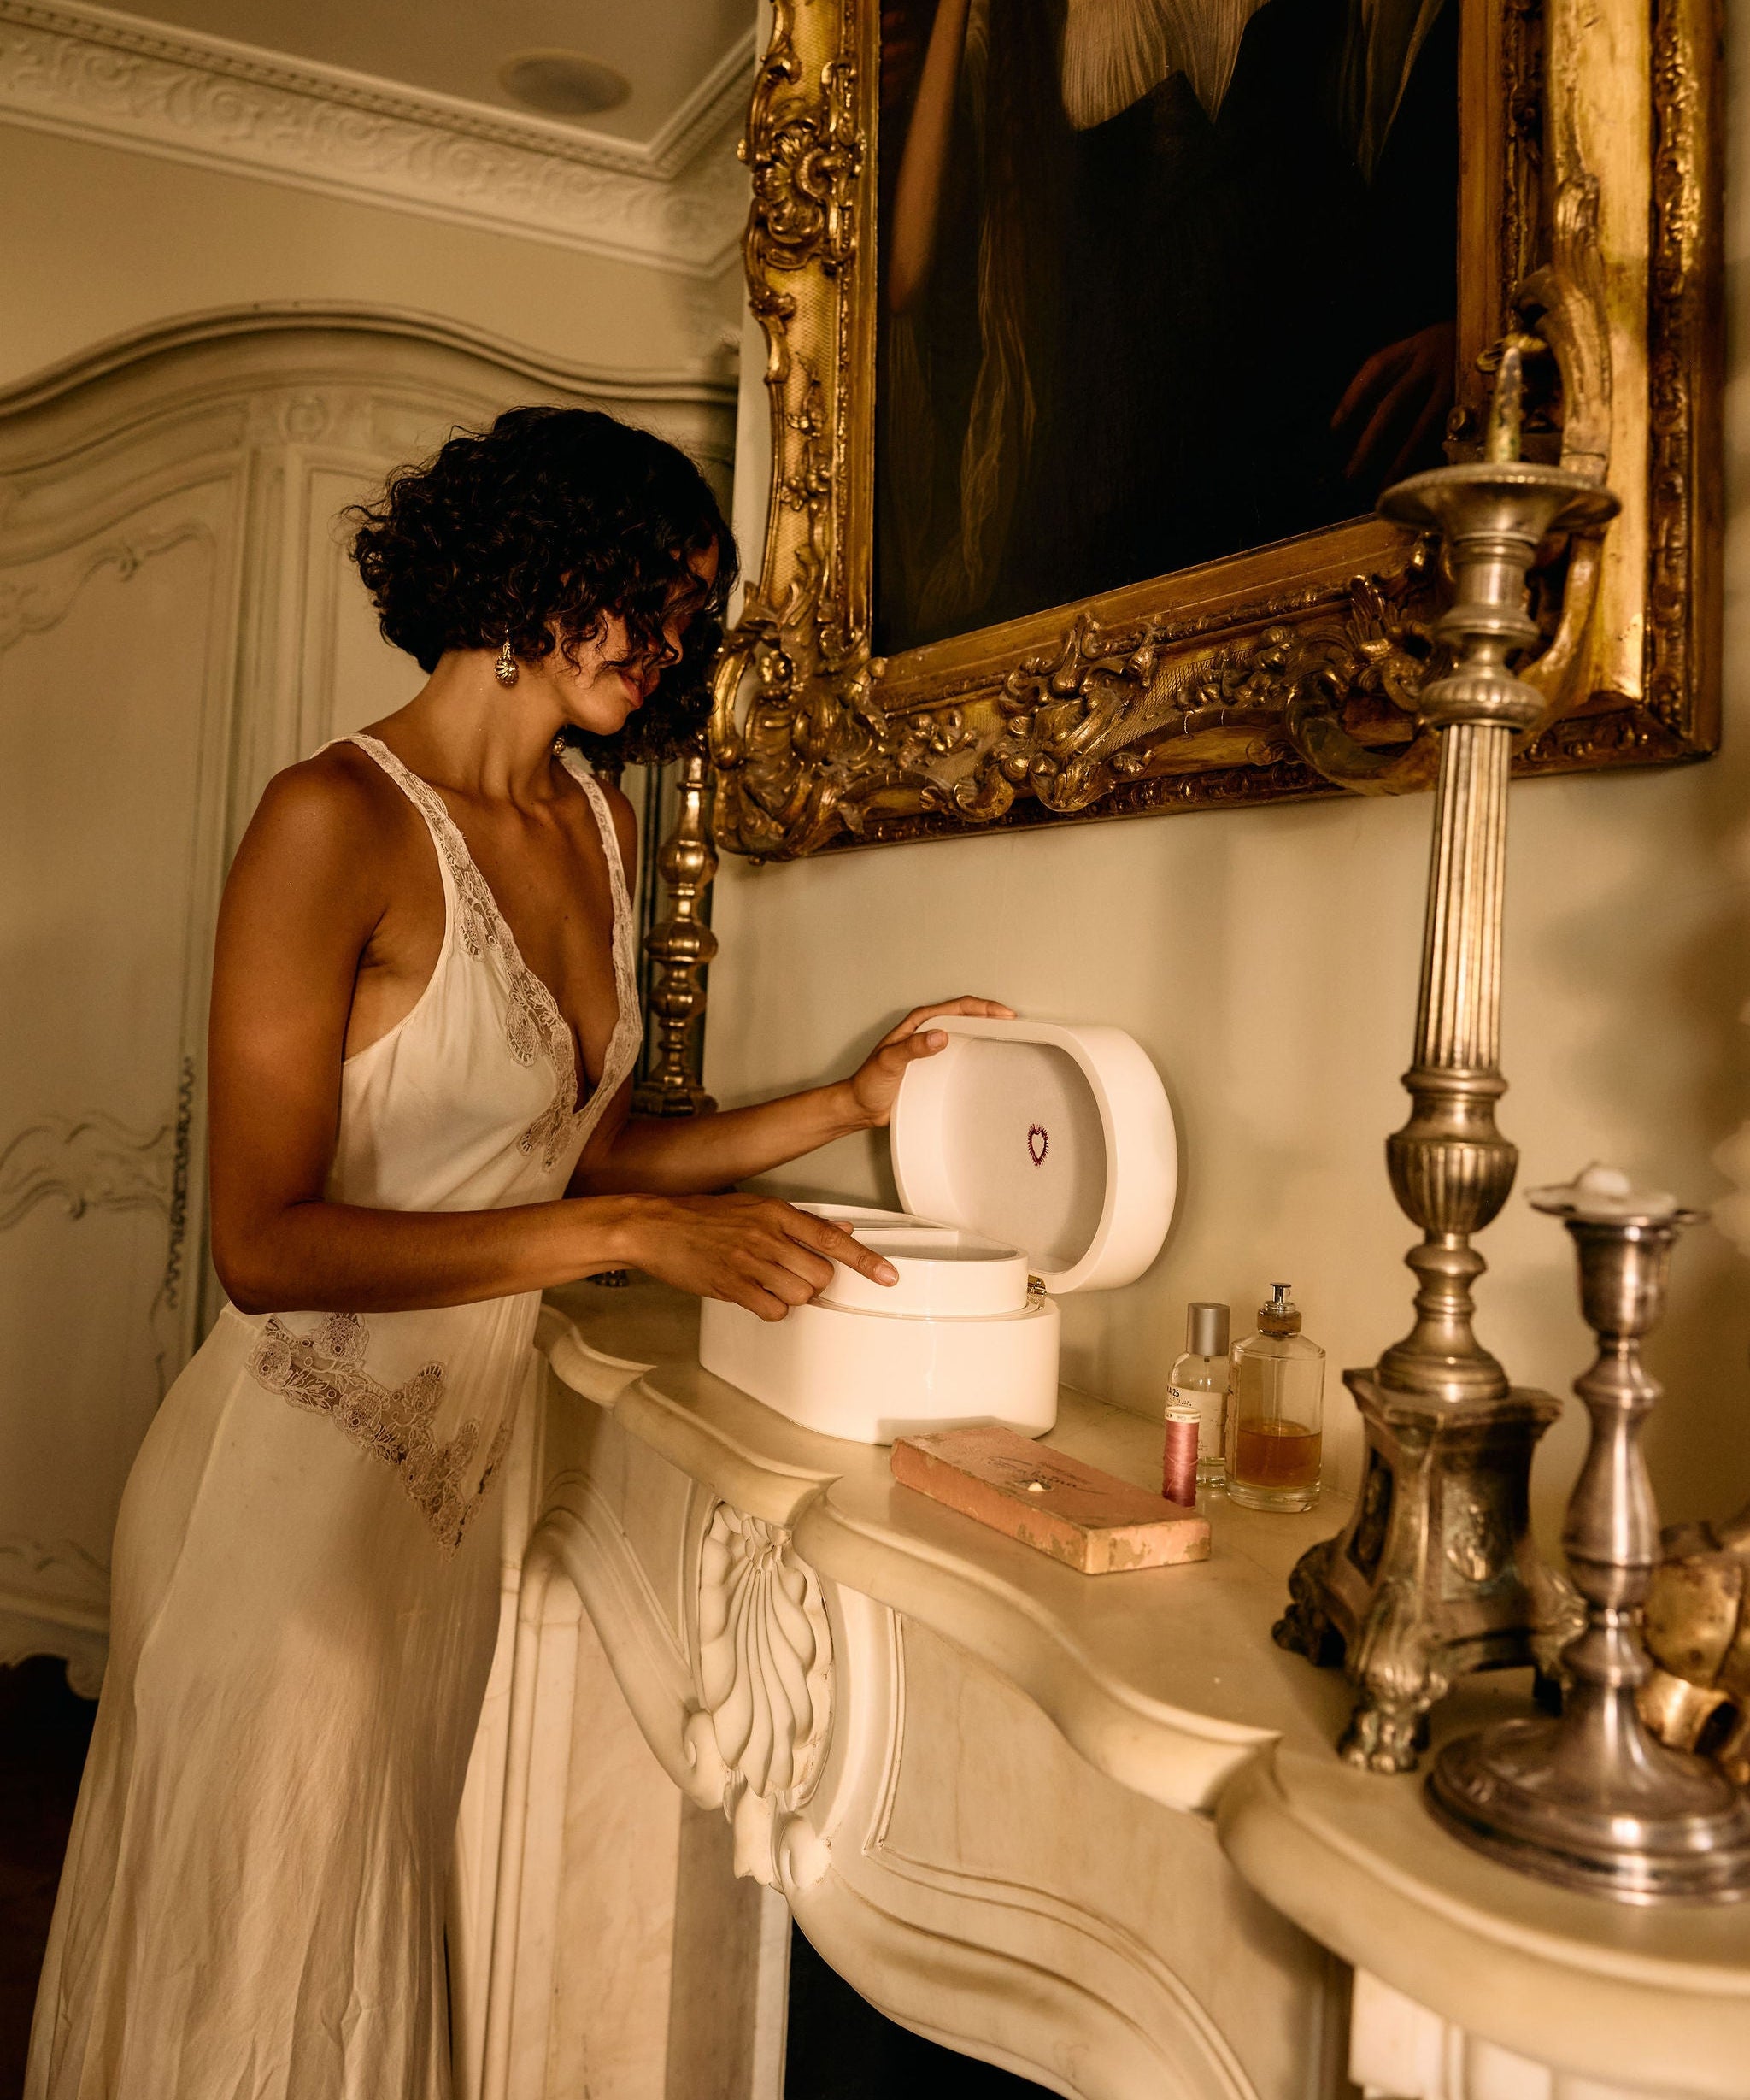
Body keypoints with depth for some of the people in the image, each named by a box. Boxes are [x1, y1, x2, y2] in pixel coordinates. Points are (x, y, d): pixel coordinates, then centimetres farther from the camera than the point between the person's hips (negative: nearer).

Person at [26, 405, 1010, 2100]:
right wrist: (631, 1233, -25)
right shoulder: (338, 819, -18)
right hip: (298, 1469, -6)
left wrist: (850, 1103, 2)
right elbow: (266, 1242, -21)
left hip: (460, 1472, 7)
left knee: (390, 1939, 22)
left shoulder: (600, 824, 5)